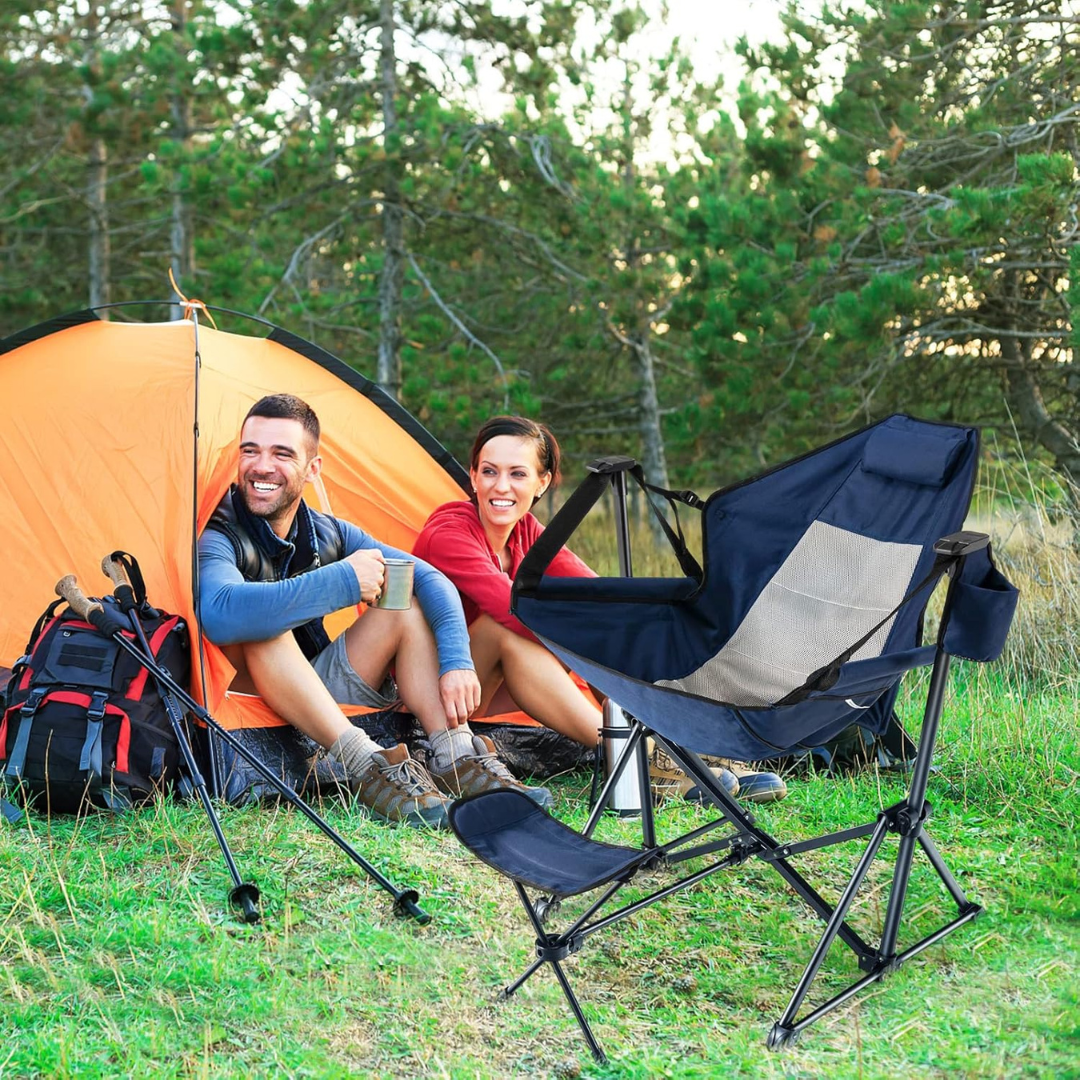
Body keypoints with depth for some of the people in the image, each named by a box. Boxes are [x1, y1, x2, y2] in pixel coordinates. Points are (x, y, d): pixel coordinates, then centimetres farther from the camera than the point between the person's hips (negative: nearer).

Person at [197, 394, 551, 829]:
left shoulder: (328, 533, 1)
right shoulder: (216, 536, -19)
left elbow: (431, 580, 0)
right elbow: (219, 616, -42)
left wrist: (457, 660, -18)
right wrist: (341, 581, -37)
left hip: (322, 692, 6)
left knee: (405, 600, -7)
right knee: (262, 628, -34)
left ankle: (456, 760, -20)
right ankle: (367, 767, -37)